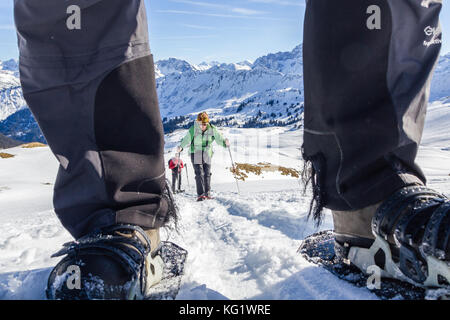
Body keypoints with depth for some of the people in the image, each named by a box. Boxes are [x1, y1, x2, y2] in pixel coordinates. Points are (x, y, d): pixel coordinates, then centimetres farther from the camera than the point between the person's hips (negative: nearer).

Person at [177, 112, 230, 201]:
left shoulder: (212, 129, -5)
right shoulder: (193, 129, -11)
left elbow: (219, 138, -8)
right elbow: (187, 139, -13)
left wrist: (225, 143, -27)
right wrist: (181, 147, -28)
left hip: (207, 154, 3)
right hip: (195, 154, -3)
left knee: (207, 174, 6)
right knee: (199, 174, -10)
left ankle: (207, 193, 18)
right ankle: (200, 194, -9)